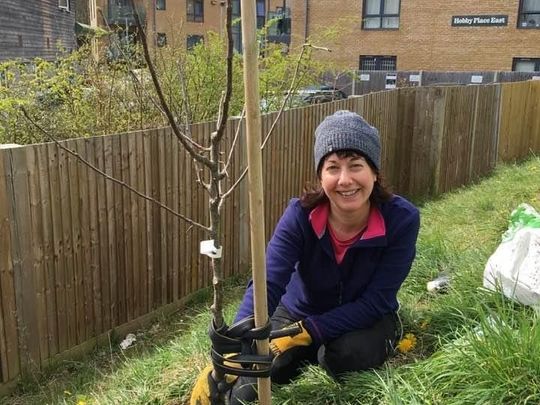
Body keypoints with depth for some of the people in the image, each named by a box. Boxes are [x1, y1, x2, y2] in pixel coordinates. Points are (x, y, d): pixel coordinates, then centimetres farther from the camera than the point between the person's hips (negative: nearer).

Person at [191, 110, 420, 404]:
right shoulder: (300, 215, -26)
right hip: (299, 312, 2)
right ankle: (309, 353, 14)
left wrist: (307, 332, -32)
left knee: (342, 355, -32)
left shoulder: (402, 219, -27)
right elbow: (267, 284, -35)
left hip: (366, 320, -1)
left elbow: (376, 301, -24)